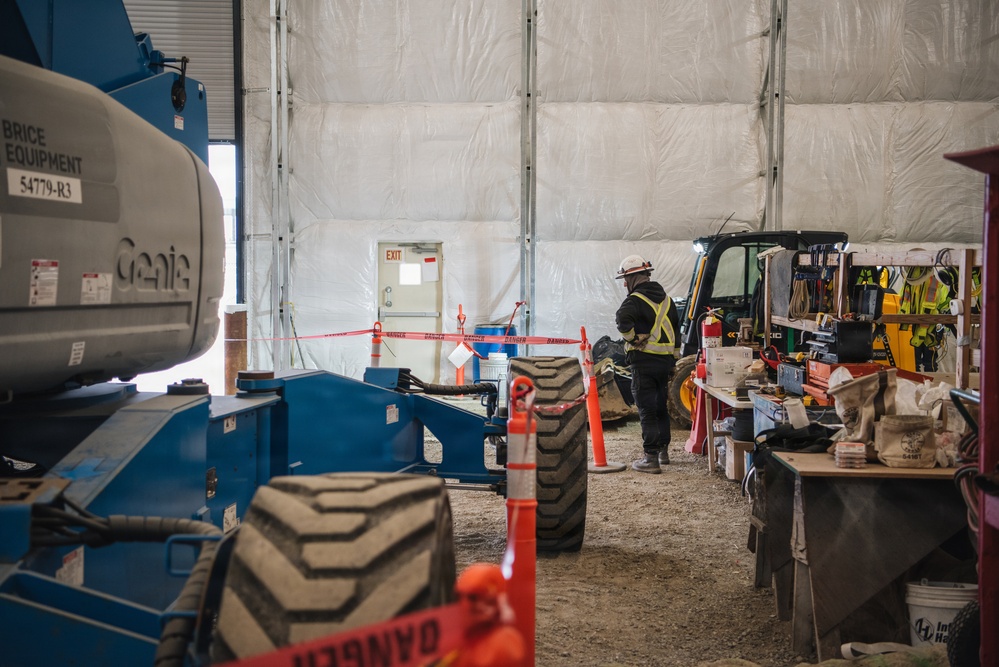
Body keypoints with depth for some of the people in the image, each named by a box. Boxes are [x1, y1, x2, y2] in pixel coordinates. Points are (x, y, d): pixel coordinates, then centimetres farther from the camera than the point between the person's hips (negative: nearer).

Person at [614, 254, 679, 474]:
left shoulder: (635, 300, -13)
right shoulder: (665, 298, 13)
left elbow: (623, 319, -34)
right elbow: (675, 326, 20)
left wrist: (633, 338, -18)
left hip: (643, 360, -8)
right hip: (666, 360, 8)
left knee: (647, 411, -4)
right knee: (661, 407, 20)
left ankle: (651, 458, -5)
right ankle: (663, 451, 30)